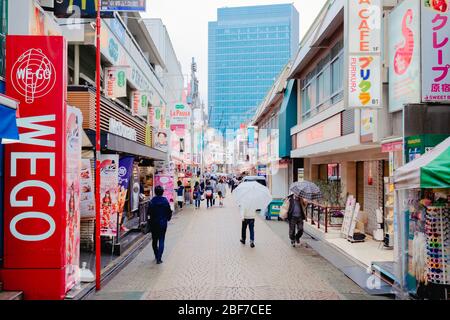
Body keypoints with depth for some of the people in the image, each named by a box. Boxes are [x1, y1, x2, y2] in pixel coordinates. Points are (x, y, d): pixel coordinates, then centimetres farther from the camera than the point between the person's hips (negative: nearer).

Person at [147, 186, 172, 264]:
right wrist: (168, 218, 16)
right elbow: (169, 212, -2)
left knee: (154, 240, 17)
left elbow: (148, 213, -8)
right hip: (163, 223, 0)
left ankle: (156, 256, 30)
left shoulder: (152, 202, -10)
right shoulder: (165, 201, -8)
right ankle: (159, 258, -7)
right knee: (161, 241, 2)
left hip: (154, 223, 1)